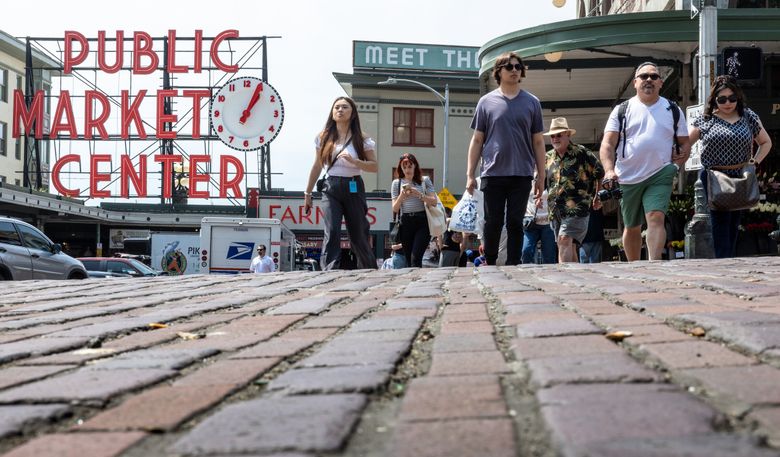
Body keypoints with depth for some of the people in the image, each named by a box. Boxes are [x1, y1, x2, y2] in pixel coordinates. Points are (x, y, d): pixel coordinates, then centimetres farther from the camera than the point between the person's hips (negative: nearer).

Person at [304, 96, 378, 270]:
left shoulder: (361, 140, 1)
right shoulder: (324, 138, 7)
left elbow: (374, 167, -1)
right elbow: (317, 167, 15)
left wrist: (354, 161, -18)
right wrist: (307, 194, 16)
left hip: (353, 188, -1)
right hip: (331, 189, 1)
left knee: (358, 235, 6)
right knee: (332, 232, -18)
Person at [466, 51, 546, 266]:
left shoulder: (532, 103, 8)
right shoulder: (487, 102, 6)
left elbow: (538, 142, 9)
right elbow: (477, 140, 7)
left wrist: (541, 177, 5)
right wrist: (470, 174, 1)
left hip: (521, 175, 1)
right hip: (493, 174, 0)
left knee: (515, 224, 3)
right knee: (493, 223, 3)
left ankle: (513, 266, 8)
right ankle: (490, 264, 16)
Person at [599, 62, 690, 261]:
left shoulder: (673, 110, 9)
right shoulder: (622, 110, 5)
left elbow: (685, 144, 14)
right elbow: (607, 144, -2)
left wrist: (676, 165, -4)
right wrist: (609, 170, -18)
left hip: (660, 175, -1)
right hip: (627, 178, 1)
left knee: (656, 218, -20)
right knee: (631, 227, 11)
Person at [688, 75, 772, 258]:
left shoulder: (749, 117, 8)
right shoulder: (706, 119, 2)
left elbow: (766, 142, 18)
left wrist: (755, 162, 5)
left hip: (740, 179, 3)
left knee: (734, 221, 7)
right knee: (720, 220, -12)